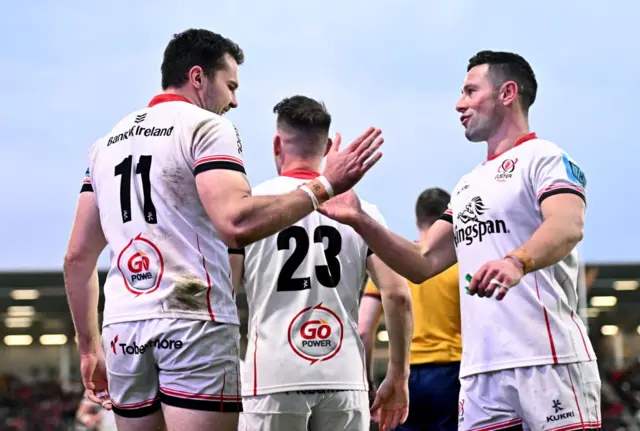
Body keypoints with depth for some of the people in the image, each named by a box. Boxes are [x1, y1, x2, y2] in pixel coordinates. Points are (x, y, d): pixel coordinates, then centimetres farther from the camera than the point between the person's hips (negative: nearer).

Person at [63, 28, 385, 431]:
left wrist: (89, 346, 23)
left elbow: (78, 255, 18)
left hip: (124, 327, 7)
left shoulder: (108, 142, 19)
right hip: (193, 321, -6)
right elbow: (236, 223, -19)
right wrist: (324, 187, -12)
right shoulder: (206, 126, -1)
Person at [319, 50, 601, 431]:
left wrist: (517, 262, -41)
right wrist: (360, 222, 9)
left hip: (548, 361, -7)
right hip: (480, 371, 7)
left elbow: (568, 227, -22)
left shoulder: (544, 158, -2)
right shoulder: (468, 185, 23)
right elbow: (422, 264, 21)